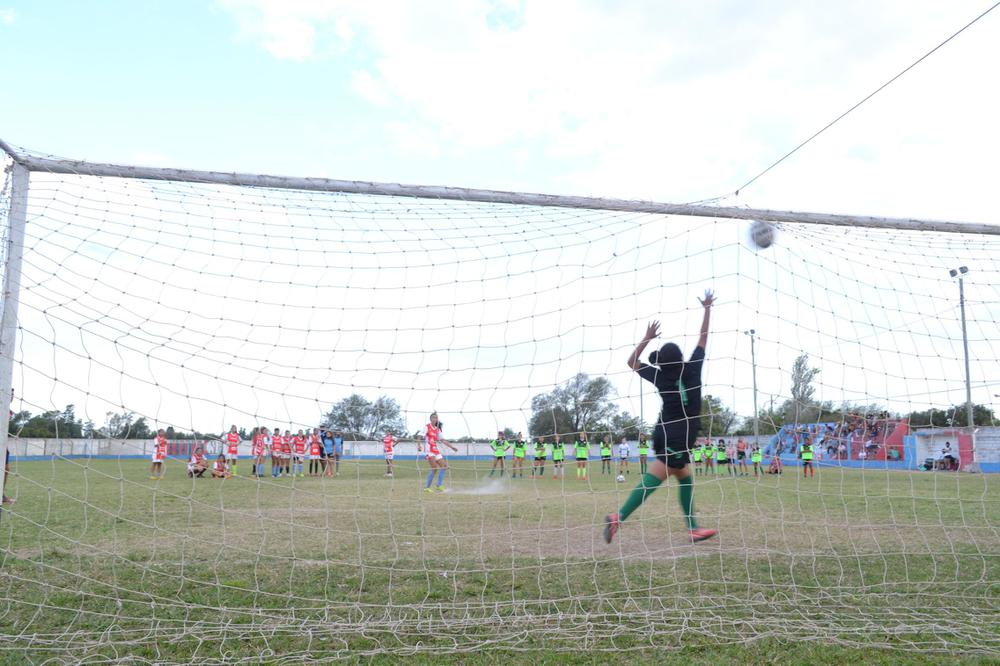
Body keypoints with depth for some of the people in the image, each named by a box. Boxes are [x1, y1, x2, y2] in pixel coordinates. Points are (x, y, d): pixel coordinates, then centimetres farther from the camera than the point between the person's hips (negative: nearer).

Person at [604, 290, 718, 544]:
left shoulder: (659, 376, 2)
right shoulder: (691, 370, -8)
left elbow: (632, 363, 16)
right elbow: (703, 337, 0)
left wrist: (647, 338, 16)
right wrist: (707, 309, 8)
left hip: (665, 435, 6)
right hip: (678, 439, -6)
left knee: (686, 479, 14)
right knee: (653, 479, -12)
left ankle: (693, 528, 11)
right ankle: (619, 517, -24)